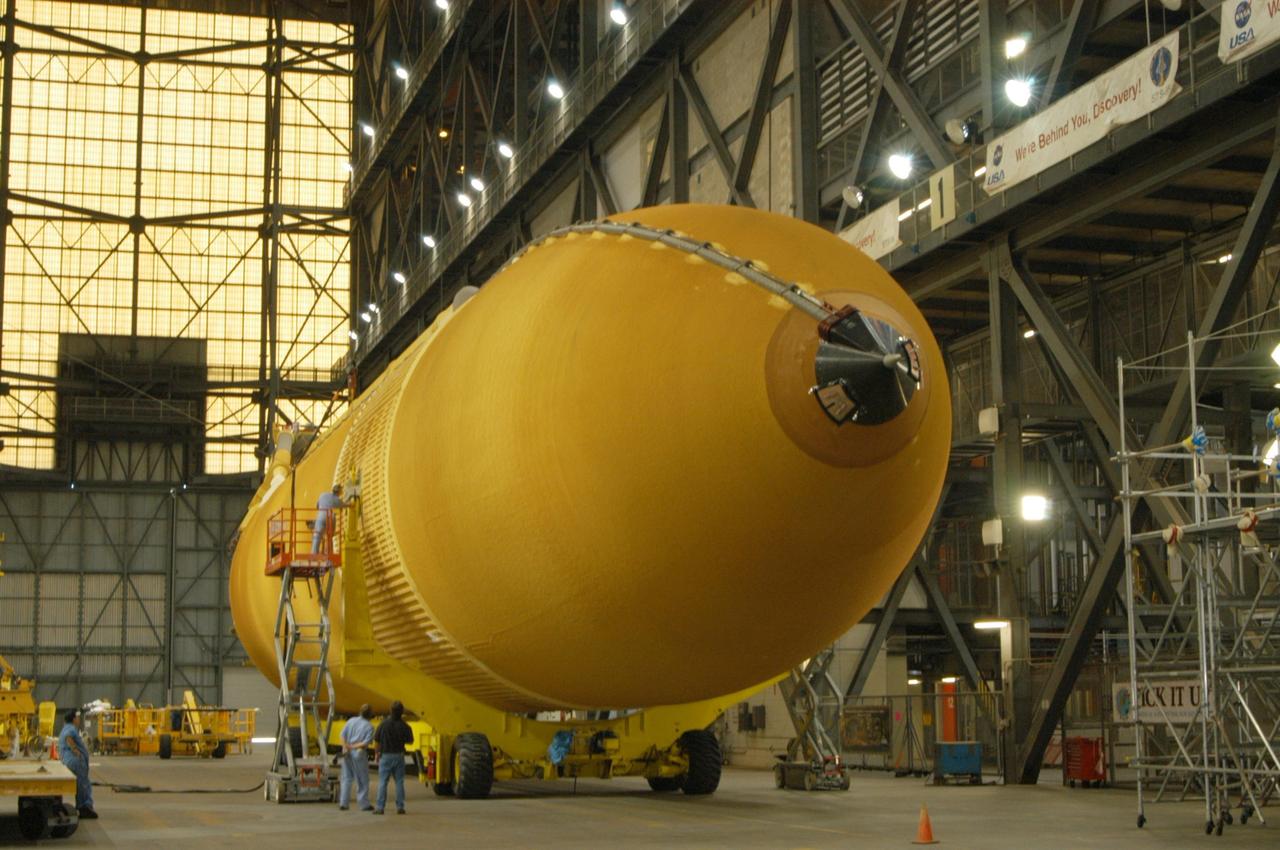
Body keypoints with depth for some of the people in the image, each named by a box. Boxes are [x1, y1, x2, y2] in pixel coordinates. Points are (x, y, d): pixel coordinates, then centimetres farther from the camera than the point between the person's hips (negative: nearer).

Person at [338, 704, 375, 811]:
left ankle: (343, 803, 5)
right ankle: (364, 804, 10)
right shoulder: (369, 726, -6)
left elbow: (343, 735, -2)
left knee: (347, 778, 11)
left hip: (348, 753, 4)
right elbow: (366, 742, -15)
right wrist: (354, 747, -11)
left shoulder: (351, 721, 5)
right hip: (359, 754, -4)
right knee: (362, 780, 7)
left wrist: (346, 747, -8)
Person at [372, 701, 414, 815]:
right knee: (399, 782, 7)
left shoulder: (383, 724, -9)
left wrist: (377, 754, 12)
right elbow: (410, 741, 5)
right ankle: (400, 807, 6)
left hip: (385, 755, -1)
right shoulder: (404, 726, -7)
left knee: (382, 782, 2)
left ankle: (380, 807, -2)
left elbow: (376, 741, -4)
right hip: (399, 756, 1)